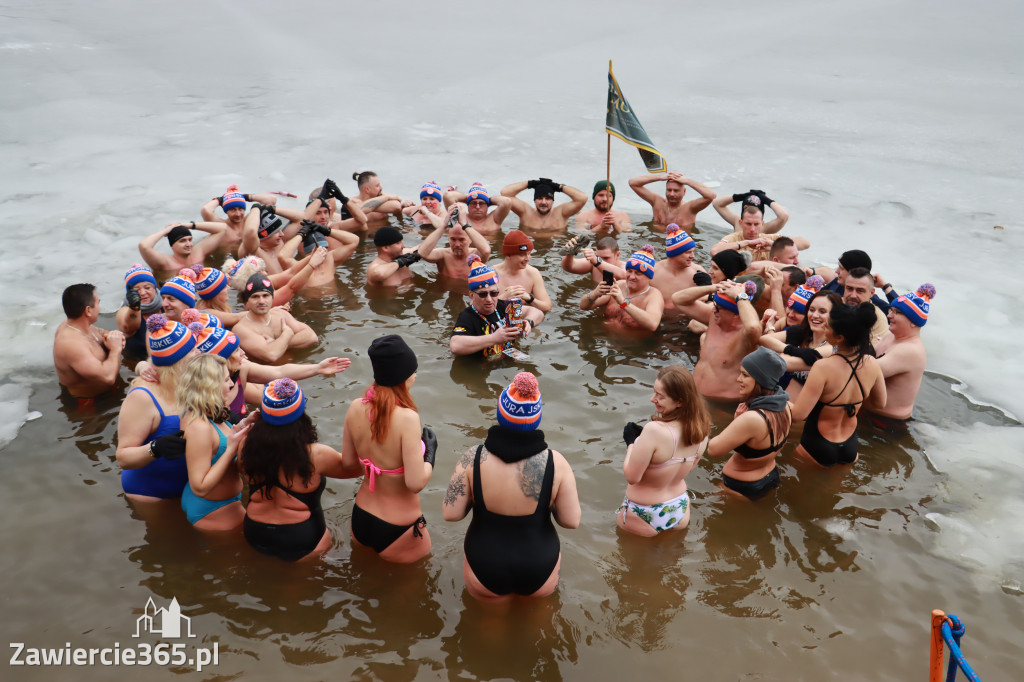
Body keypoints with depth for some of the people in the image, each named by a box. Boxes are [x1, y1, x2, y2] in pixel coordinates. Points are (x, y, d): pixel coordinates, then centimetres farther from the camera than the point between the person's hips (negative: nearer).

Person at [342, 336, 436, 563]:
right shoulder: (407, 417, -28)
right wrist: (430, 453, -11)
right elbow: (416, 482, -28)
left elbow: (348, 464, 3)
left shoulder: (355, 408, -9)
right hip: (397, 532, -6)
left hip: (360, 519, 6)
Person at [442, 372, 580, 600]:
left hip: (484, 574, 0)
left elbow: (450, 513, -14)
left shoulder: (473, 459, -20)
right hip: (540, 573, 0)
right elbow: (571, 521, -12)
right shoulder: (555, 462, -20)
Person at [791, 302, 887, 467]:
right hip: (850, 447, 6)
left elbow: (798, 414, -25)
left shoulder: (824, 367, -27)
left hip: (818, 451, -6)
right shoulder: (872, 364, -8)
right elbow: (880, 403, 10)